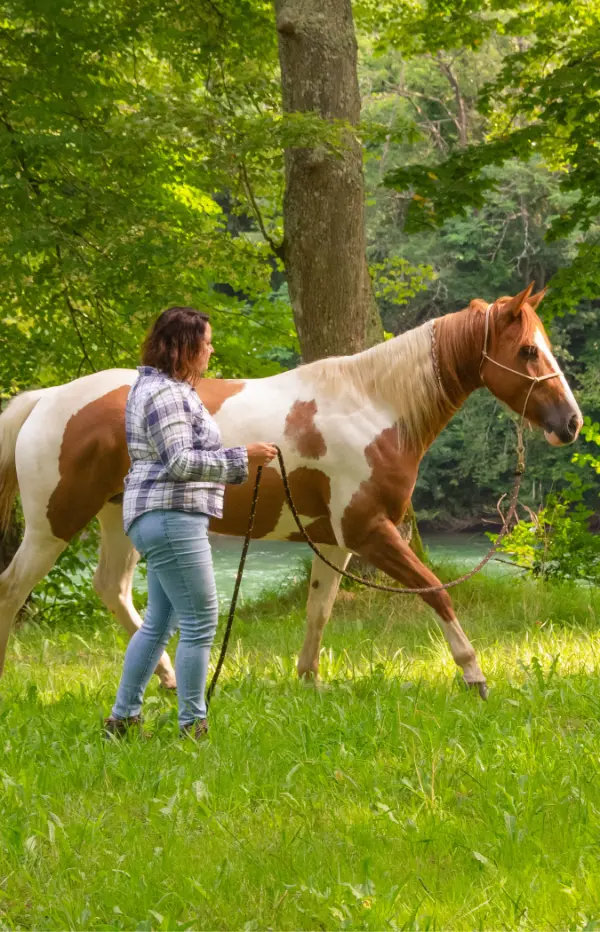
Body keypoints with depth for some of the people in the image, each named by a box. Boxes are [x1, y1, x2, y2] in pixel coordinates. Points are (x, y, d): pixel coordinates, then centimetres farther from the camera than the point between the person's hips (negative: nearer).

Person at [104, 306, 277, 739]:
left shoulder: (168, 389, 17)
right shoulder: (165, 394, -16)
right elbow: (179, 462, -22)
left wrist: (237, 463, 18)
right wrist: (242, 457, -19)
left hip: (168, 520, 11)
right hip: (172, 519, -11)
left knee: (159, 623, 16)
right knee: (201, 623, -6)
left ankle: (123, 717, 20)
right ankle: (194, 726, 0)